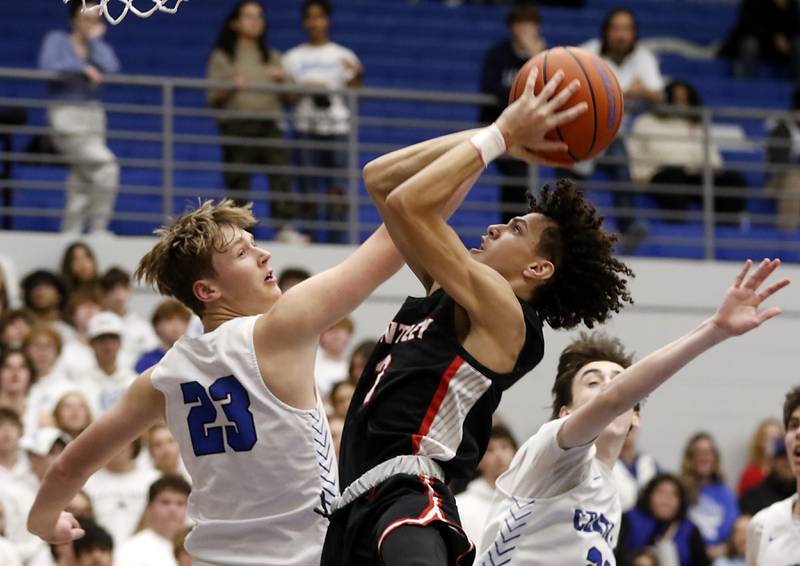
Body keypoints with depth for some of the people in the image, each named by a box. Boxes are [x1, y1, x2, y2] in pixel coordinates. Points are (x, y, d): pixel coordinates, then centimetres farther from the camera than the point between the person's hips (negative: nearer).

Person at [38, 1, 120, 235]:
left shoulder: (99, 47, 14)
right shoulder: (57, 40, 3)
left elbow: (110, 67, -8)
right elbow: (47, 66, -15)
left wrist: (94, 39, -1)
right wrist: (81, 68, -17)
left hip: (93, 117, 6)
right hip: (67, 116, -6)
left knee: (81, 183, 6)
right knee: (105, 165, -21)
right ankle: (98, 229, -16)